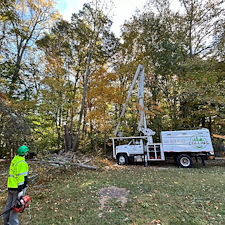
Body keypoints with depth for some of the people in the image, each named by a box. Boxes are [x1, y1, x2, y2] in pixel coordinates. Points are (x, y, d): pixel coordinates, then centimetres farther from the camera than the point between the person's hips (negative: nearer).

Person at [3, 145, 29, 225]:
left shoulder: (14, 160, 7)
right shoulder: (22, 163, -21)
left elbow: (13, 174, 17)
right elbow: (21, 178, -22)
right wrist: (21, 190, -17)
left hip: (10, 186, 9)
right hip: (17, 188, -9)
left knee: (8, 205, 20)